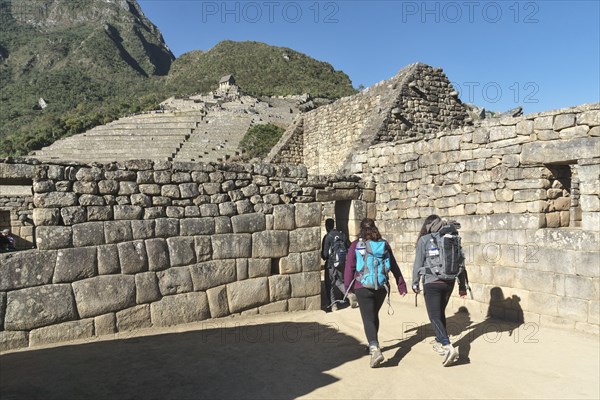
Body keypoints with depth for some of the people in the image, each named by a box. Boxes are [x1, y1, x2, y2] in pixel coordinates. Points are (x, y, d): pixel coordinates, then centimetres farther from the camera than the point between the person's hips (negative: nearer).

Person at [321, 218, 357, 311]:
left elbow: (325, 254, -12)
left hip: (332, 264, -4)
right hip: (344, 262, 4)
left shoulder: (327, 237, -12)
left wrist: (322, 254, 10)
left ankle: (333, 304, 6)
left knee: (331, 284, 8)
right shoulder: (342, 234, 3)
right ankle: (349, 294, 3)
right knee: (339, 281, 19)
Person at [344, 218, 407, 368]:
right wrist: (401, 285, 13)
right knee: (374, 315, 22)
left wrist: (347, 286, 4)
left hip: (363, 288, -4)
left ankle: (375, 350, -20)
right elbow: (394, 266, 7)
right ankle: (373, 345, 35)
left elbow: (349, 268, -5)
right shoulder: (384, 244, 4)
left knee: (368, 318, -2)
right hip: (382, 287, 4)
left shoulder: (355, 245, -5)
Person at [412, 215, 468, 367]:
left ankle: (448, 347, -19)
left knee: (435, 317, -2)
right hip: (449, 282, 5)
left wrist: (415, 284, 7)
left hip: (432, 283, -5)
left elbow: (418, 264, -4)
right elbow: (461, 263, 7)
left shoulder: (424, 240, -6)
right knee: (441, 312, 22)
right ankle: (440, 342, 33)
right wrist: (462, 285, 14)